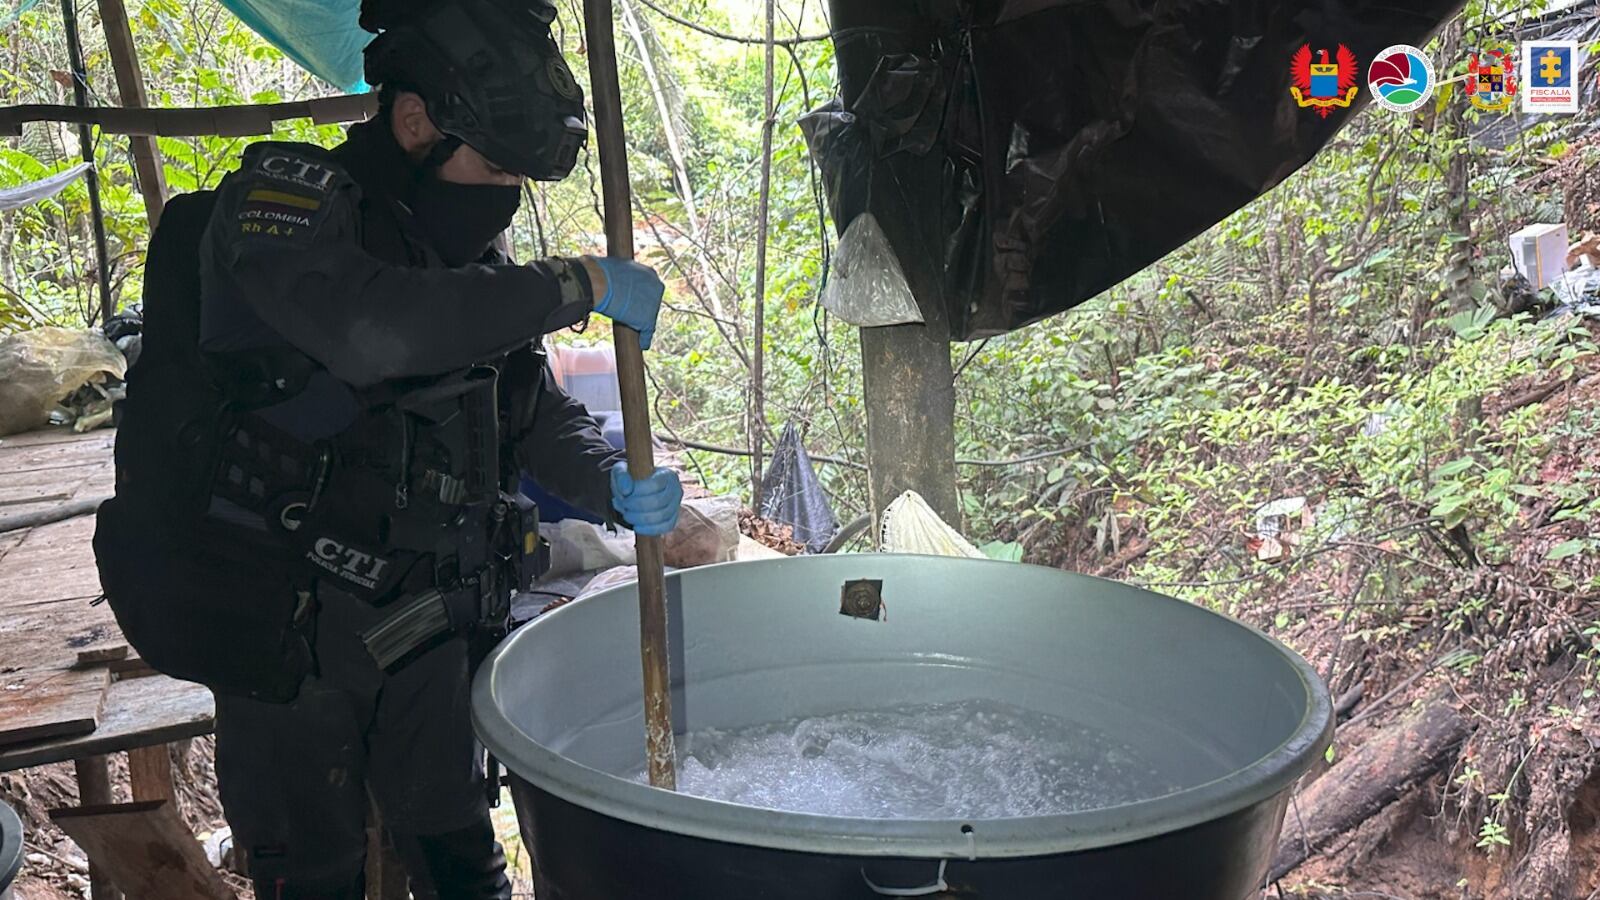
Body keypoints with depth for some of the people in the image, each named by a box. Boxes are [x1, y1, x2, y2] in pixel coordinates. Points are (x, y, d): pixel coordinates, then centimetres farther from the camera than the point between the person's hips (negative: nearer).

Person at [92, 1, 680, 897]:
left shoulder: (474, 261, 8)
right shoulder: (285, 193, -14)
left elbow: (539, 409, 14)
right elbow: (369, 330, -35)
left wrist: (615, 482, -7)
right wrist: (577, 286, -27)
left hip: (425, 622, 6)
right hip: (287, 631, -6)